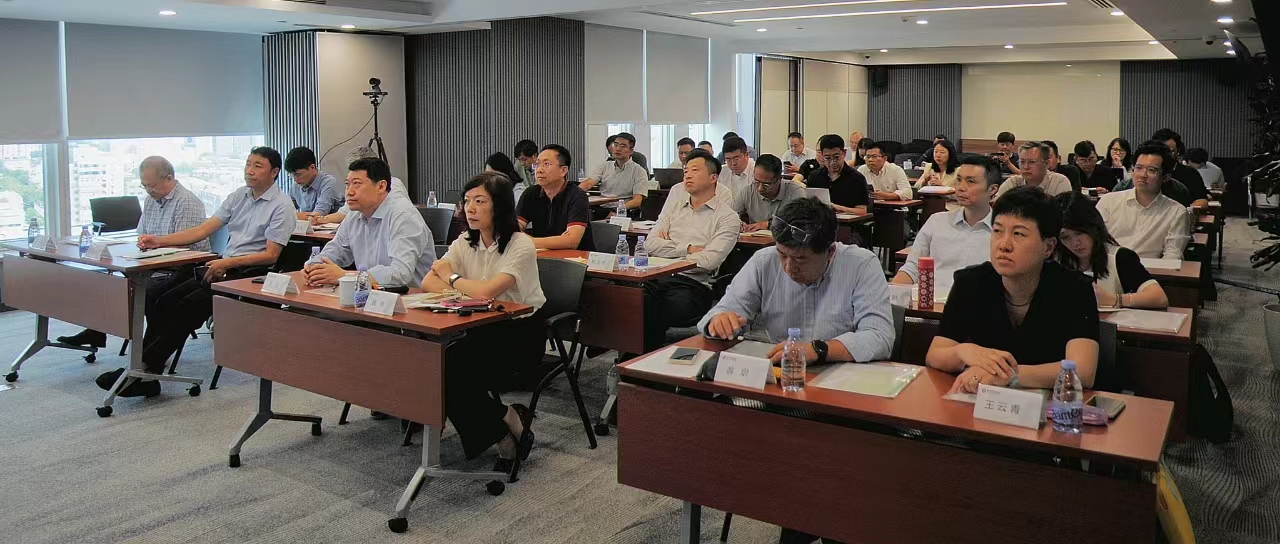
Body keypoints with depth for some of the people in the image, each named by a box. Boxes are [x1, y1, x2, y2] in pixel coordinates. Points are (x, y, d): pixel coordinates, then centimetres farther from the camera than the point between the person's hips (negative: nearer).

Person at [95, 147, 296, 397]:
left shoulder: (281, 205, -4)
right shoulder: (238, 195, 17)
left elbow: (270, 255, -11)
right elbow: (203, 229, 13)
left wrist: (228, 263, -20)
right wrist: (159, 241, 2)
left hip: (251, 272, -7)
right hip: (223, 265, 7)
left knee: (190, 305, -26)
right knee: (161, 297, -13)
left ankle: (143, 371, -21)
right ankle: (144, 371, -14)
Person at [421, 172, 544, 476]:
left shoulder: (520, 246, -16)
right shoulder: (466, 243, 5)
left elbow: (486, 291, -28)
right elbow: (428, 283, -4)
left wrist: (451, 278, -9)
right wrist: (465, 291, -21)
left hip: (521, 332, -6)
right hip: (484, 328, 6)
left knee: (456, 371, -24)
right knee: (440, 368, -20)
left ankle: (509, 432, 0)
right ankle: (508, 428, -2)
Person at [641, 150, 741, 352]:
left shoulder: (727, 217, 7)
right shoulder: (675, 208, 24)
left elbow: (708, 261, -8)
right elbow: (650, 244, 9)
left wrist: (669, 248, 1)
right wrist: (687, 249, -2)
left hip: (693, 284, -4)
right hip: (656, 279, 4)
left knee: (653, 318, -34)